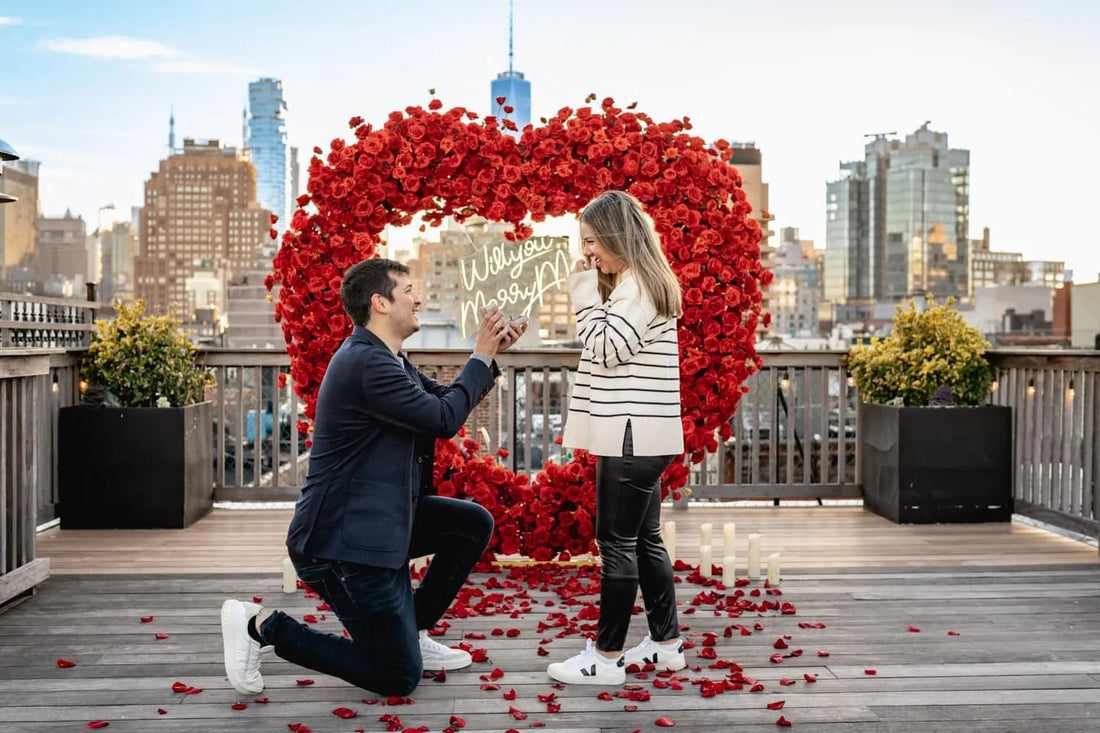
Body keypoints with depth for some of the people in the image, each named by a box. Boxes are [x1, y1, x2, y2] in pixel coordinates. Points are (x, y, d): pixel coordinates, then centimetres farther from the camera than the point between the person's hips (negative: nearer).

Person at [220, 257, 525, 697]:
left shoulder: (387, 360, 11)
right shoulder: (366, 363, -22)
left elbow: (443, 399, 17)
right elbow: (444, 419, -20)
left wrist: (490, 354, 6)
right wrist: (481, 357, -9)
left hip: (379, 519, 10)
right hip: (342, 542, -10)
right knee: (399, 679, -2)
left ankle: (413, 634, 18)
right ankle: (261, 625, 3)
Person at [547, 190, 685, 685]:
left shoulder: (638, 286, -12)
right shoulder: (638, 284, 19)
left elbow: (606, 350, -17)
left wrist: (586, 296, -11)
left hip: (633, 438, -10)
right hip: (637, 436, 10)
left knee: (616, 542, -5)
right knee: (644, 539, 14)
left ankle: (606, 657, 1)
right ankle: (666, 644, 22)